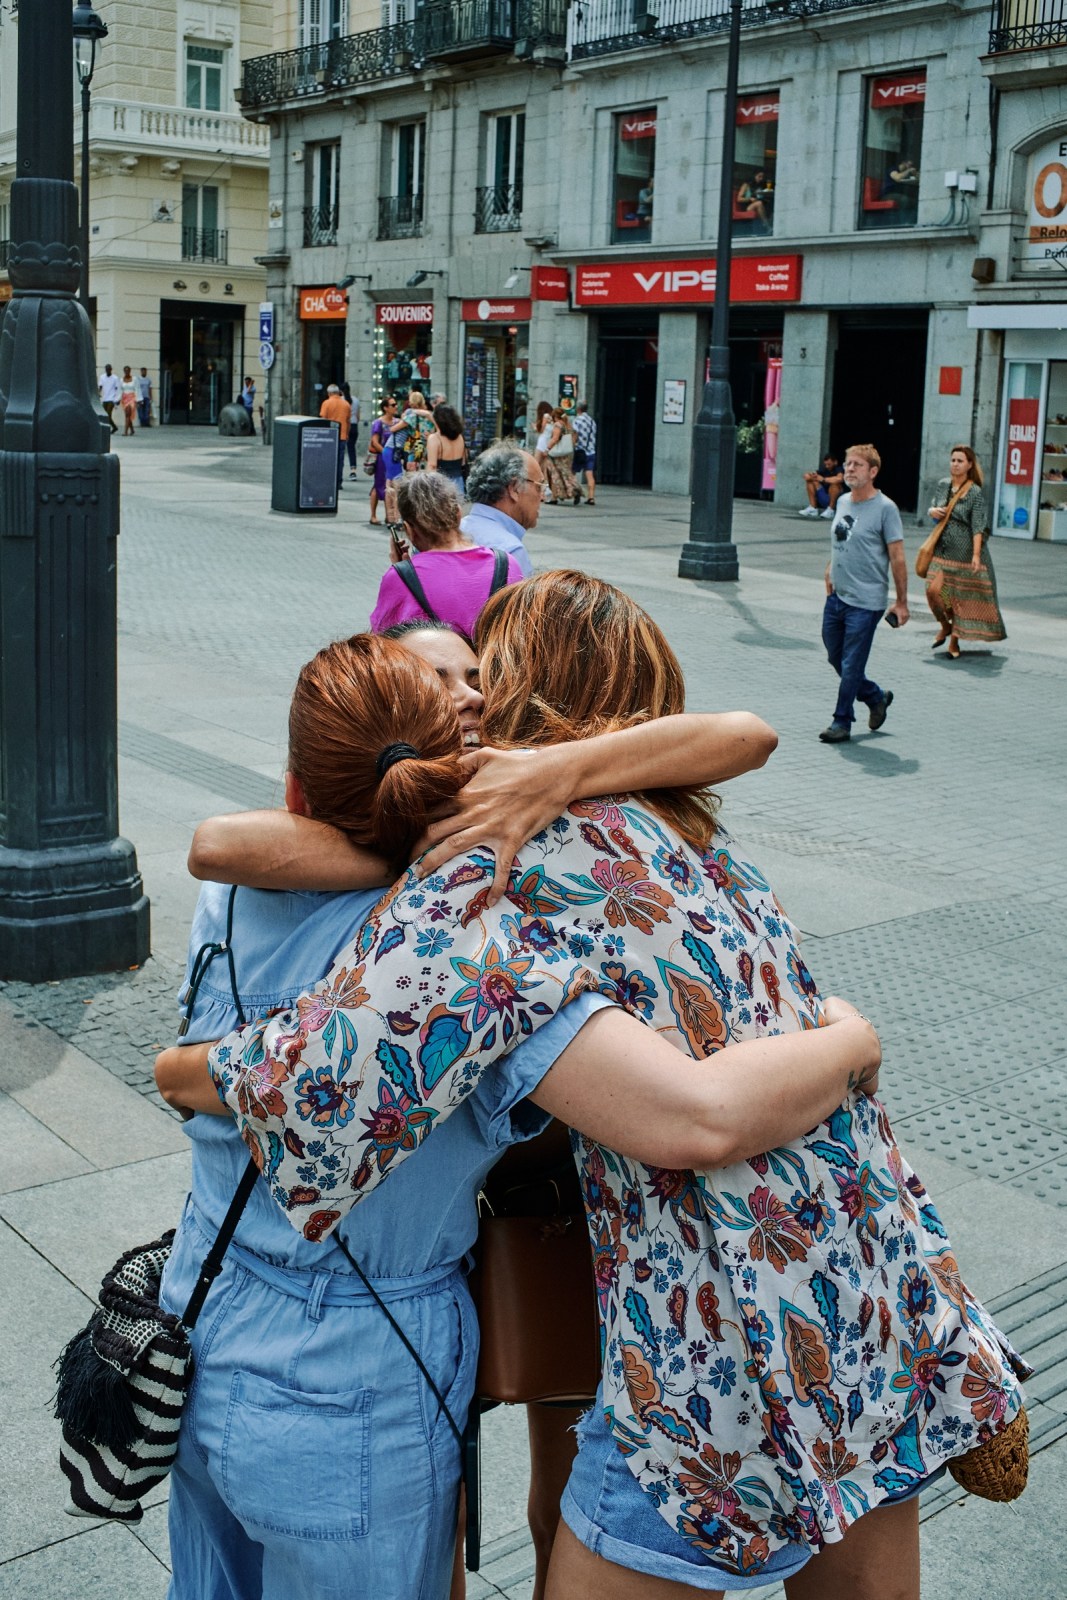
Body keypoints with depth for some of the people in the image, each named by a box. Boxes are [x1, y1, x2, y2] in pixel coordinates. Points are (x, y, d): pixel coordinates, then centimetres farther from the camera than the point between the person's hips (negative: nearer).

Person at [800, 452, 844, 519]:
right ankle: (812, 508, -7)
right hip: (825, 500, 6)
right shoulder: (824, 470, 3)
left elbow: (839, 479, -39)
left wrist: (823, 479, -26)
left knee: (835, 483, -31)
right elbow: (806, 475, 4)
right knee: (810, 481, -1)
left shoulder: (839, 470, -14)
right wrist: (811, 476, -21)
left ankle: (830, 510, -21)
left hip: (837, 501, -6)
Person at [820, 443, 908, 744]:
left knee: (851, 666, -2)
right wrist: (830, 572, 15)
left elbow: (897, 558, -10)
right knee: (836, 659, 16)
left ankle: (842, 722, 10)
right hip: (836, 597, 8)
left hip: (865, 602, -7)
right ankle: (877, 697, 35)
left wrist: (901, 602, -10)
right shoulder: (842, 502, 9)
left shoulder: (885, 508, -11)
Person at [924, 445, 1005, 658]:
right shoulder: (943, 485, 8)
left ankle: (954, 642, 14)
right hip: (942, 550, 4)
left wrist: (976, 555, -24)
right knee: (933, 590, -9)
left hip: (965, 552, -4)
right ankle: (945, 626, 18)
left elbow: (978, 527, -14)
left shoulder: (976, 492, -9)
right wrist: (932, 511, -1)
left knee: (960, 598, 1)